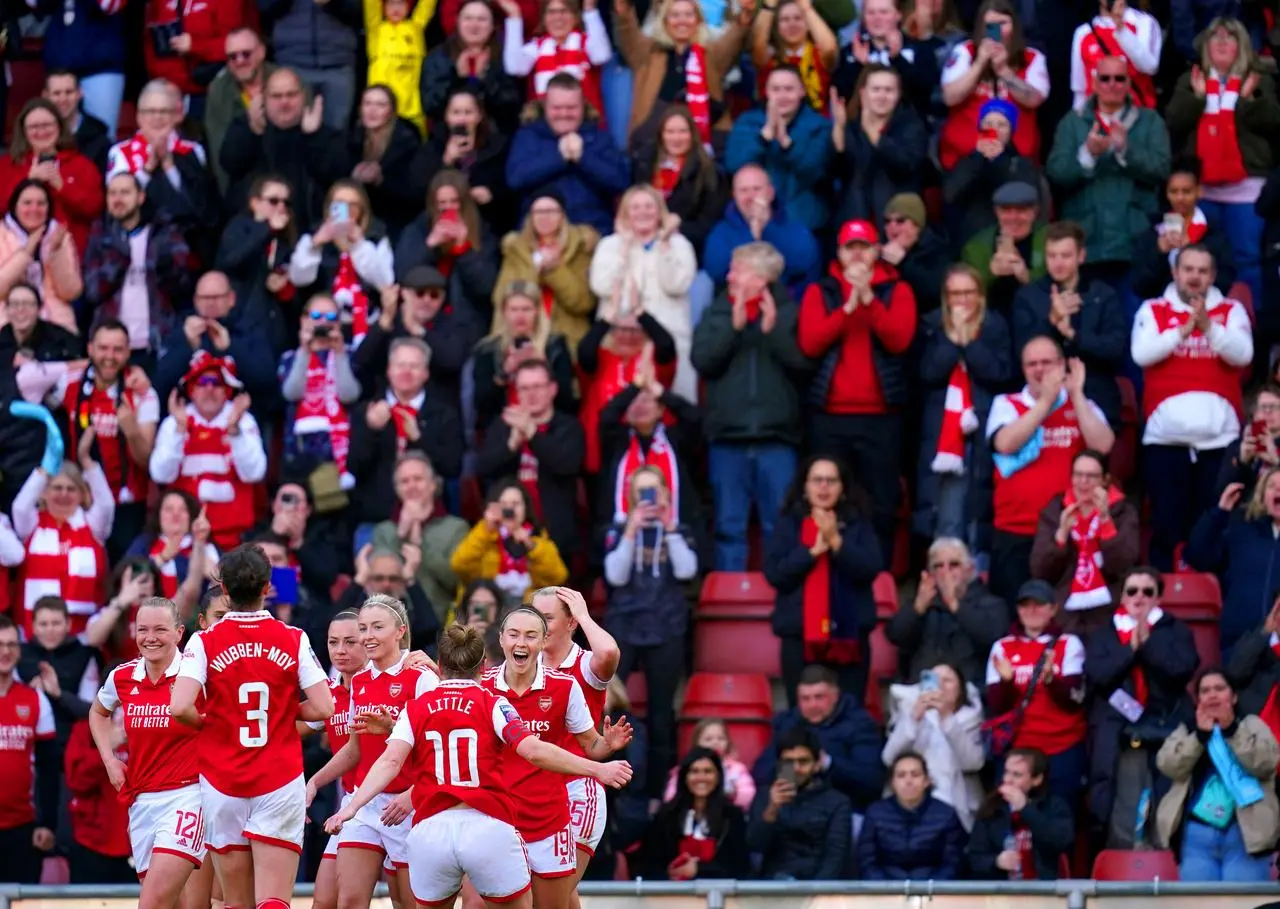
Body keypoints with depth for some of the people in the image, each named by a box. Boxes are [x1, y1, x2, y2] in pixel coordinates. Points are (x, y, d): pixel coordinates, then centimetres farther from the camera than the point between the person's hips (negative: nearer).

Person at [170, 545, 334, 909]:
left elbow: (179, 707, -17)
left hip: (222, 783, 0)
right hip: (280, 783, 0)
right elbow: (323, 708, -6)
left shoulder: (205, 642, -4)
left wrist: (203, 722, 5)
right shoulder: (294, 640, -2)